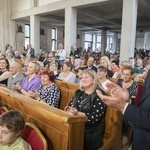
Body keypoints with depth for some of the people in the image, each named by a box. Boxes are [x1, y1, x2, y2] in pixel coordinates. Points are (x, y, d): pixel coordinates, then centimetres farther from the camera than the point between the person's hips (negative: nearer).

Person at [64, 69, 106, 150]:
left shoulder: (99, 94, -9)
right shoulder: (78, 92, 11)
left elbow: (96, 117, -16)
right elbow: (70, 105, 15)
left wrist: (78, 113, -22)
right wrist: (69, 109, -8)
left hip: (91, 132, -5)